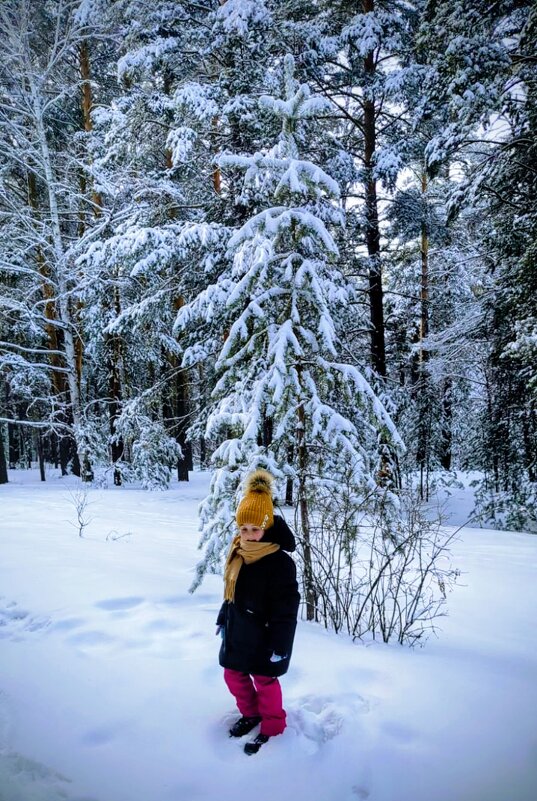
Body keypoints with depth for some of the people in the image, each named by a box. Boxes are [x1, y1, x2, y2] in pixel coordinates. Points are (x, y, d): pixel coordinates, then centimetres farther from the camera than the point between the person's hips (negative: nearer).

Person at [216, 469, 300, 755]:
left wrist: (280, 645, -19)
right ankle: (250, 714, 45)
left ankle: (271, 727, 34)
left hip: (263, 637, -7)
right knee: (233, 675, 20)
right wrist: (223, 619, 19)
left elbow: (286, 609, -22)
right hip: (237, 632, 8)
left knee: (264, 681, 10)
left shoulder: (280, 562, -26)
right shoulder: (238, 553, -2)